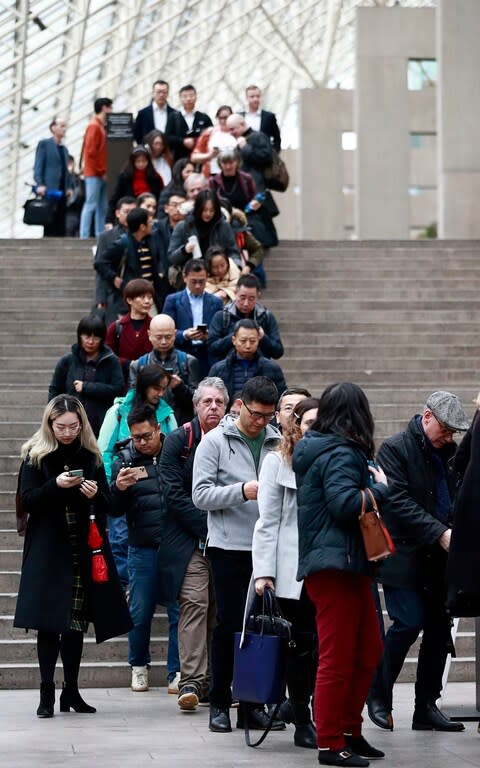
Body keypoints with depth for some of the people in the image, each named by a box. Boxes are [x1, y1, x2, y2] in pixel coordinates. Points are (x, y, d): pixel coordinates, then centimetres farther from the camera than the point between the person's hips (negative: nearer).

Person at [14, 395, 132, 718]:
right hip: (49, 551, -3)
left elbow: (107, 504, 10)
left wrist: (95, 494, -12)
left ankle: (71, 690, 14)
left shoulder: (90, 455, 9)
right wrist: (56, 485, -20)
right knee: (49, 621, -6)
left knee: (77, 623, 5)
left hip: (84, 551, 3)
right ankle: (47, 692, -2)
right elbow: (28, 500, -5)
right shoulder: (36, 455, 2)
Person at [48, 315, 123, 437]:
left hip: (101, 428, -1)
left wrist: (86, 387, -10)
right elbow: (54, 390, 10)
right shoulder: (67, 361, 6)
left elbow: (118, 388, -10)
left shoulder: (111, 361, 2)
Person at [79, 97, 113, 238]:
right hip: (94, 174, -8)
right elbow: (91, 151, -15)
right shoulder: (94, 126, -9)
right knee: (91, 205, -10)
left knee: (102, 207, 7)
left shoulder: (102, 126, 16)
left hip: (102, 175, 8)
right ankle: (84, 237, -11)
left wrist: (104, 171, 7)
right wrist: (101, 171, -13)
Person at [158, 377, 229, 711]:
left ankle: (214, 680, 8)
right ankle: (191, 681, -14)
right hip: (190, 540, -3)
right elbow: (175, 495, -5)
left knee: (220, 610, 3)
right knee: (195, 604, -13)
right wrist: (208, 525, -11)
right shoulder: (178, 441, 0)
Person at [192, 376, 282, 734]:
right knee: (230, 625, 0)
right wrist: (242, 491, -19)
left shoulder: (278, 442, 8)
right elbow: (201, 494, -7)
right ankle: (220, 703, 11)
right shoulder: (215, 441, -1)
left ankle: (252, 703, 15)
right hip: (230, 547, -3)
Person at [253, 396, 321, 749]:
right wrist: (264, 571, -5)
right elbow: (268, 521, 2)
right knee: (301, 644, 3)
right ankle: (302, 722, 12)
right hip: (293, 570, -1)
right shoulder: (278, 462, 4)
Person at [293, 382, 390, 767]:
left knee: (369, 650, 16)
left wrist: (372, 485, 9)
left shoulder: (316, 448, 15)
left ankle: (349, 730, 23)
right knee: (338, 659, -4)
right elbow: (345, 503, -26)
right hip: (336, 564, -10)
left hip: (348, 565, 10)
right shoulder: (340, 453, -14)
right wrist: (380, 487, -12)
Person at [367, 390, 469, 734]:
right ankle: (379, 696, 7)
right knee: (409, 623, -12)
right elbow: (399, 502, -15)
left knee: (440, 628, 5)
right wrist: (440, 533, -21)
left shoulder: (448, 452, 13)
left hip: (439, 558, 6)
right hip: (405, 556, -6)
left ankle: (427, 707, 12)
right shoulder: (395, 449, -6)